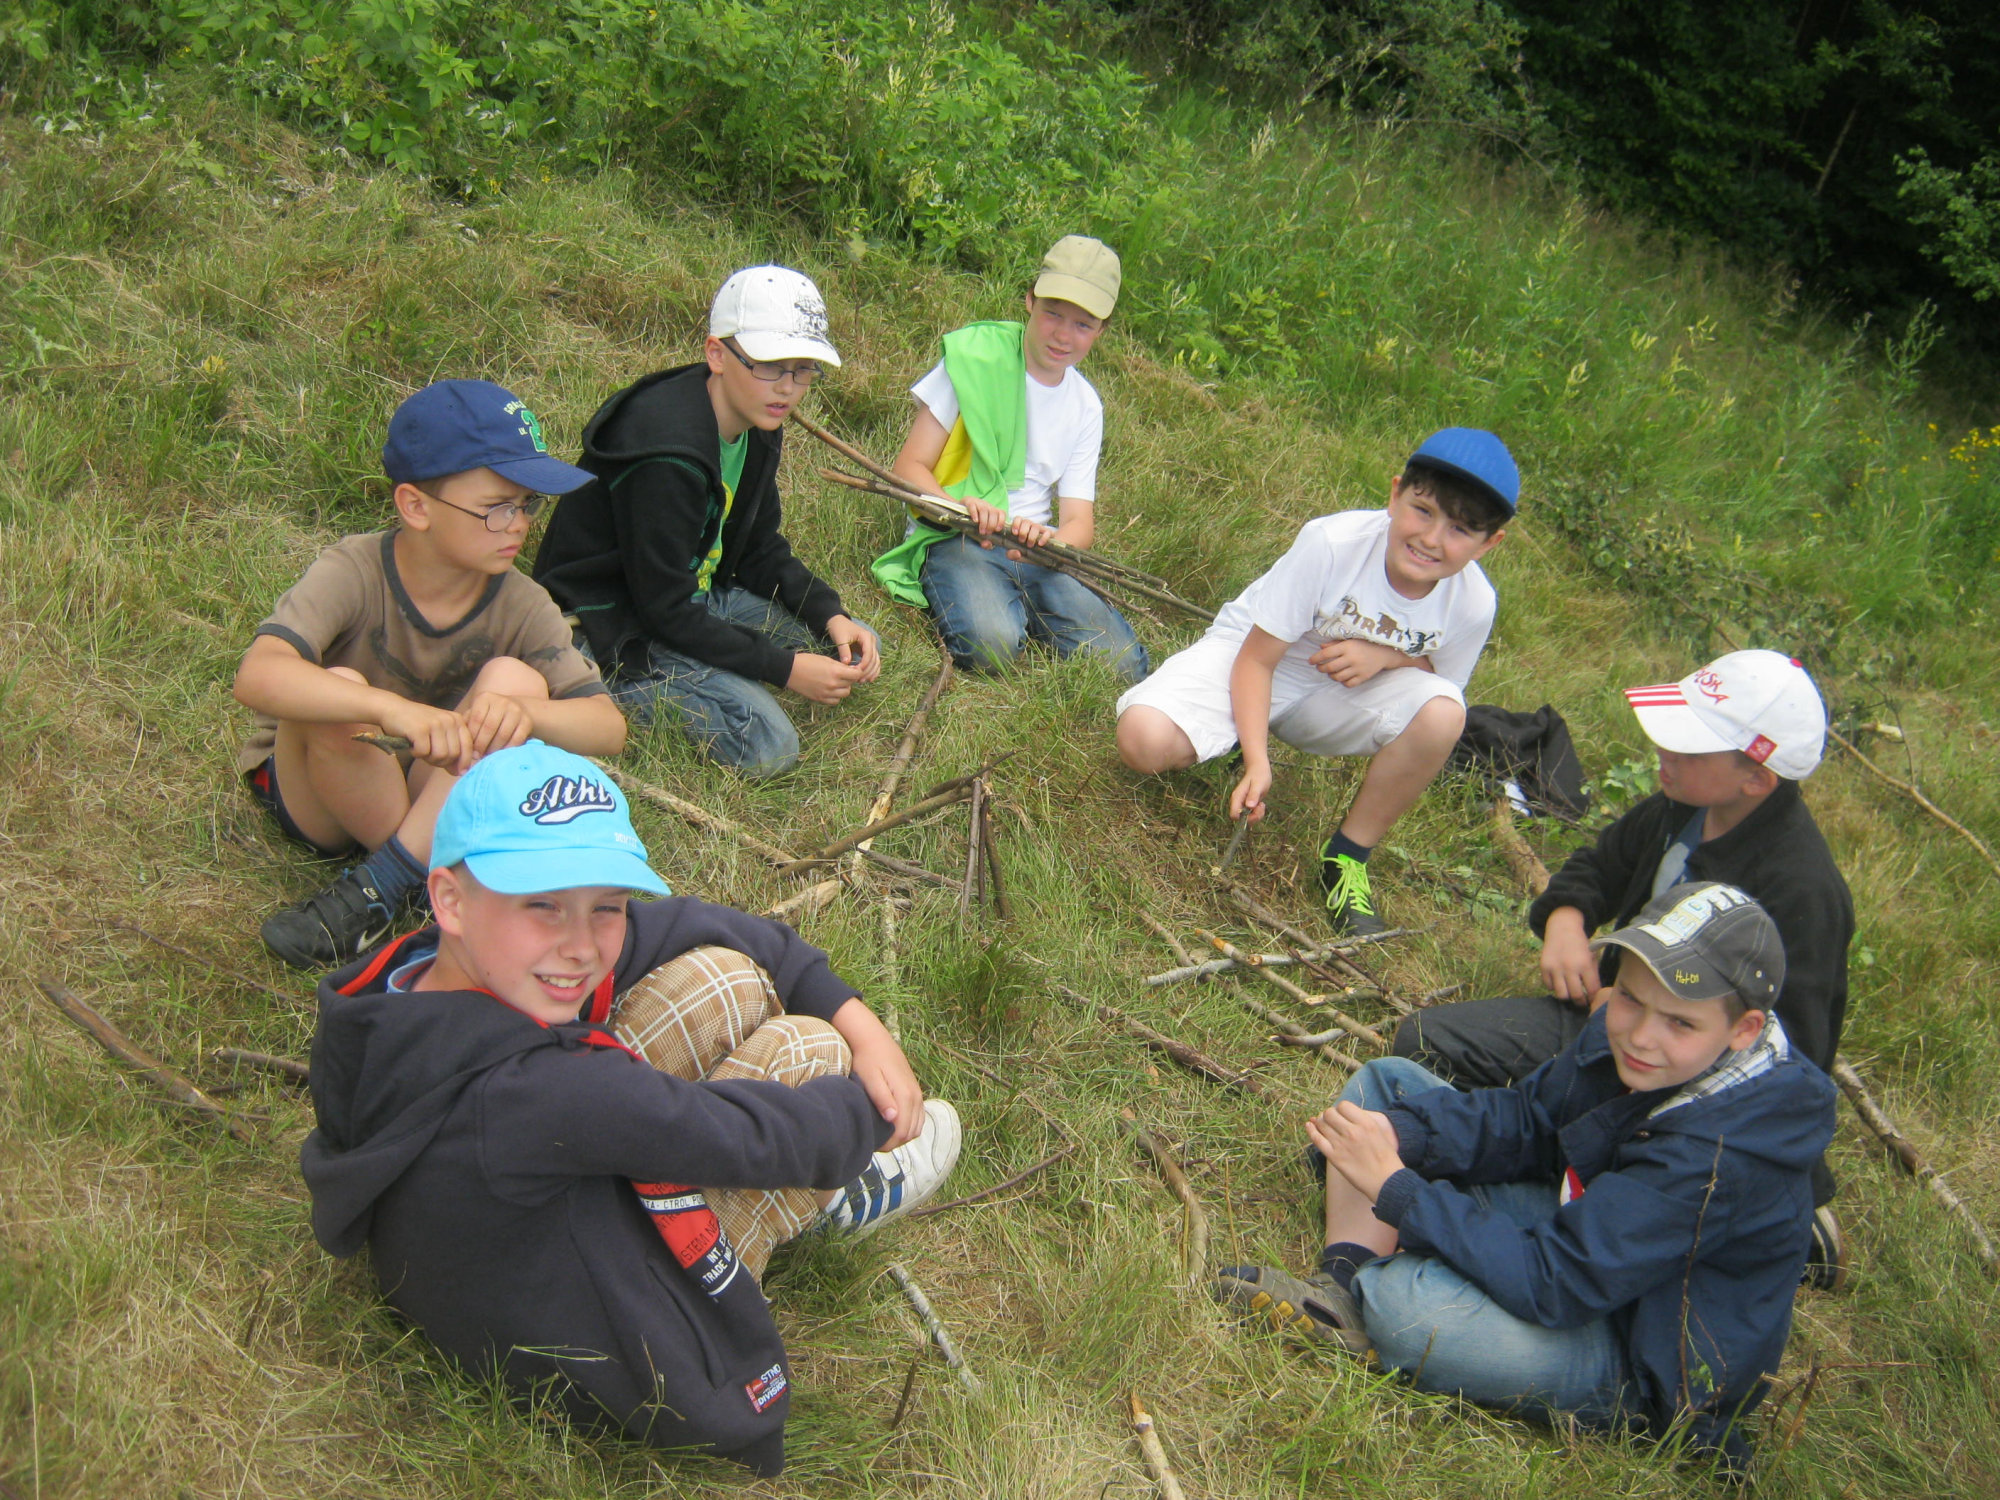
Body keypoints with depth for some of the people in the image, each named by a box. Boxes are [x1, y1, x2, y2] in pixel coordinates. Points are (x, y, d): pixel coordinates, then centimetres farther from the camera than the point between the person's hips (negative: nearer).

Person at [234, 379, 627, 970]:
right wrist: (395, 710, -57)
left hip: (440, 797, 3)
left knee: (514, 679, -25)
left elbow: (608, 726, -22)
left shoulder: (520, 604, -14)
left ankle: (378, 886, -24)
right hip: (317, 791, -3)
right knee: (337, 691, -35)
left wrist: (524, 712, -44)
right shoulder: (354, 574, -23)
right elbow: (257, 677, -41)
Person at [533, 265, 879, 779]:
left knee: (857, 649, 6)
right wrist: (785, 668, -23)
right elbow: (665, 610, -26)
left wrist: (831, 617, -7)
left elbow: (763, 552, 10)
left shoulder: (758, 427, 0)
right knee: (767, 745, -25)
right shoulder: (667, 454, -29)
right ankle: (616, 694, -8)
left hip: (695, 595, 9)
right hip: (617, 625, -9)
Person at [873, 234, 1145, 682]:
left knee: (1123, 664, -17)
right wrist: (961, 507, -29)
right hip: (954, 540, -4)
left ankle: (1019, 610, 5)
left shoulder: (1086, 406, 11)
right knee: (991, 644, -36)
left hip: (1037, 549, 5)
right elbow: (910, 468, -7)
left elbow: (1078, 522, 4)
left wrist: (1049, 539, -22)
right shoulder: (973, 357, -5)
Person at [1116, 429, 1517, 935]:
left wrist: (1389, 655, -21)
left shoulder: (1473, 604, -19)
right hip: (1250, 653, -2)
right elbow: (1257, 657, -21)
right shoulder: (1332, 542, -30)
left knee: (1442, 712, -31)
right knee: (1144, 740, -31)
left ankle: (1347, 855, -9)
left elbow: (1441, 677, 2)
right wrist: (1257, 761, -33)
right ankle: (1238, 739, 7)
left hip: (1340, 694, 3)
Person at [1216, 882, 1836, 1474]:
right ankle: (1342, 1292, -11)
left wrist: (1396, 1188, -31)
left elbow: (1554, 1284, -34)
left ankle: (1368, 1294, 0)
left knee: (1406, 1302, -37)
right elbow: (1524, 1120, 1)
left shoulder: (1723, 1150, -34)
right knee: (1385, 1082, 5)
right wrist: (1400, 1133, -18)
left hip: (1643, 1355, -9)